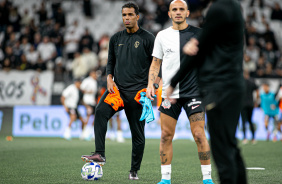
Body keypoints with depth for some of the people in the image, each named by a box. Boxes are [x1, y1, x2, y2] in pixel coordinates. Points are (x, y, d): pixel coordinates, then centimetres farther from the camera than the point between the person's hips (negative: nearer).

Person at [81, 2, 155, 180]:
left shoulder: (148, 38, 1)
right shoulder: (116, 38, 14)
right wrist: (109, 79, 1)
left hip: (137, 92, -3)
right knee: (101, 112, -25)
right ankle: (100, 154, -29)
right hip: (117, 88, 3)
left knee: (138, 133, 0)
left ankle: (134, 170, 14)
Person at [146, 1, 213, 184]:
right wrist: (151, 83, 1)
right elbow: (156, 63, 13)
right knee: (166, 135, 1)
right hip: (169, 93, 2)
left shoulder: (198, 34, 2)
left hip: (194, 92, -2)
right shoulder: (162, 36, 8)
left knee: (199, 134, -8)